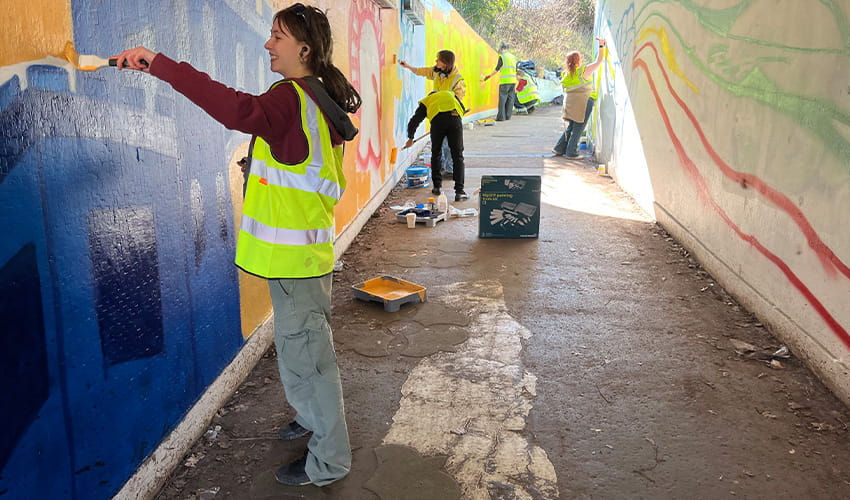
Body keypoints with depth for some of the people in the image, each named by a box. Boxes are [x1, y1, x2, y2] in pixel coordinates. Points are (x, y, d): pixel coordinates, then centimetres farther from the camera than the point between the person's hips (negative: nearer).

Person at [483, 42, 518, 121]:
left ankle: (501, 117, -5)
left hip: (505, 81, -6)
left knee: (502, 99, -3)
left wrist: (489, 76, 11)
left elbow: (497, 69, -2)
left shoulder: (502, 56, -4)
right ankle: (508, 116, 12)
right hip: (513, 81, 6)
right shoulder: (513, 57, 16)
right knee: (510, 98, 10)